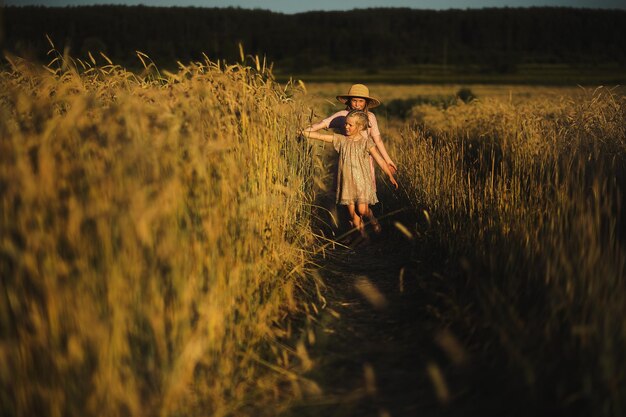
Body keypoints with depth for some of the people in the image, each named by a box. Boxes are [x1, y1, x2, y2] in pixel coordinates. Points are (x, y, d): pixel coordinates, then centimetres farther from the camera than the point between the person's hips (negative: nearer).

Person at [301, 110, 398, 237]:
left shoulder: (366, 142, -5)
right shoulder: (341, 140, 2)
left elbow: (379, 159, -3)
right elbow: (320, 136, -2)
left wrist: (390, 176, -2)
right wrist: (304, 132, -11)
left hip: (362, 181, -3)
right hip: (347, 182, 3)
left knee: (362, 210, -10)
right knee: (352, 212, 4)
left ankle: (373, 220, 23)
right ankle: (362, 234, 21)